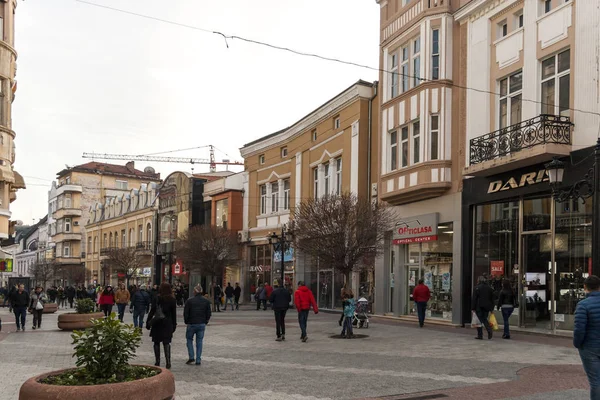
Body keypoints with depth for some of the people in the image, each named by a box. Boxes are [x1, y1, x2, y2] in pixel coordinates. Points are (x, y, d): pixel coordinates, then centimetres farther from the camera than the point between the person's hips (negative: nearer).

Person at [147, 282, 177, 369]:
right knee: (166, 343, 4)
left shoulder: (156, 299, -7)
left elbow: (152, 312, -6)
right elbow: (174, 314, 5)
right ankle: (168, 362, -5)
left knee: (156, 343, 10)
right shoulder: (173, 300, 0)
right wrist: (174, 325, 13)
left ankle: (157, 361, 13)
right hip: (167, 324, 2)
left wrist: (148, 322, 1)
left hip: (157, 324, -2)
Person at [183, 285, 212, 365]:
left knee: (189, 339, 13)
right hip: (202, 324, 3)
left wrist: (186, 322, 9)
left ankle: (191, 357, 2)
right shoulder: (206, 301, 3)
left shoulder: (189, 301, -7)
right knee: (199, 341, 8)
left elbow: (185, 313, -5)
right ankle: (198, 360, 6)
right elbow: (208, 314, 6)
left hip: (191, 324, -3)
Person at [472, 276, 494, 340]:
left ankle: (480, 335, 4)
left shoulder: (477, 288, -6)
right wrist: (492, 308, 16)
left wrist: (473, 308, -6)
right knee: (485, 319, 13)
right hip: (487, 306, 4)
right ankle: (489, 330, -13)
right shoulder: (489, 288, 10)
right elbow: (492, 299, 12)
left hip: (479, 307, -4)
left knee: (479, 320, 3)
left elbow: (474, 299, -9)